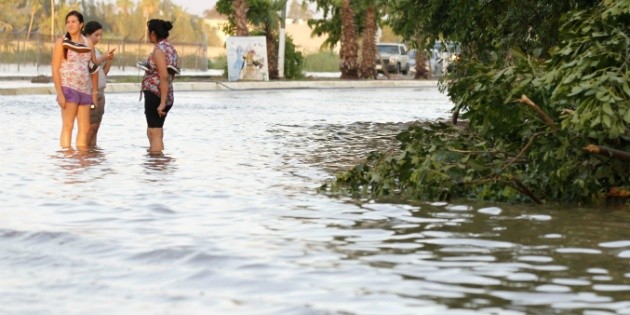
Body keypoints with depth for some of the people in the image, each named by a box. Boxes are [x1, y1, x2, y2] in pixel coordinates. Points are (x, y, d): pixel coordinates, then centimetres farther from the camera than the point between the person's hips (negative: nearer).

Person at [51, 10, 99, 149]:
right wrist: (59, 93, -14)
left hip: (85, 90, 5)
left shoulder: (88, 43, 11)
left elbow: (94, 69, 16)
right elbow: (55, 69, -6)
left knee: (85, 128, 5)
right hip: (68, 88, -5)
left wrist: (95, 92, 9)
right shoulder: (61, 42, -1)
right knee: (68, 125, -7)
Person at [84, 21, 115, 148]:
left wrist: (109, 60, 3)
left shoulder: (94, 50, 20)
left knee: (95, 127, 4)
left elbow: (103, 72, 19)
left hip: (99, 92, 8)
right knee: (90, 126, -12)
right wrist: (103, 57, -22)